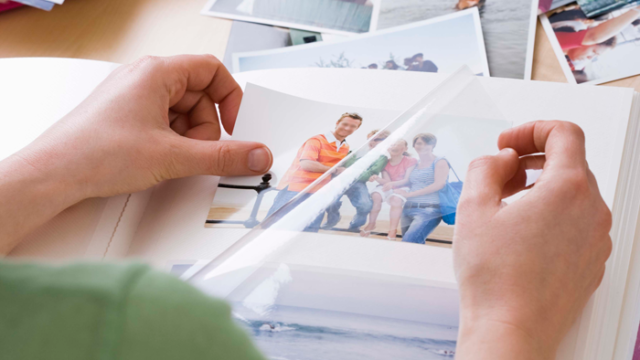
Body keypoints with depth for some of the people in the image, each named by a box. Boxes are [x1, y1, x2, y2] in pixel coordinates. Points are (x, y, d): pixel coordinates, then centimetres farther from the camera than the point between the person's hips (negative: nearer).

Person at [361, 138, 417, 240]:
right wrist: (377, 178, -29)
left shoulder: (410, 161, -7)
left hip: (402, 188, -3)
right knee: (376, 195, -30)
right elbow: (387, 181, -6)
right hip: (387, 187, 3)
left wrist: (392, 183, -32)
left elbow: (407, 180, -14)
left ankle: (392, 231, -29)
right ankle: (371, 224, -13)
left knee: (396, 199, -37)